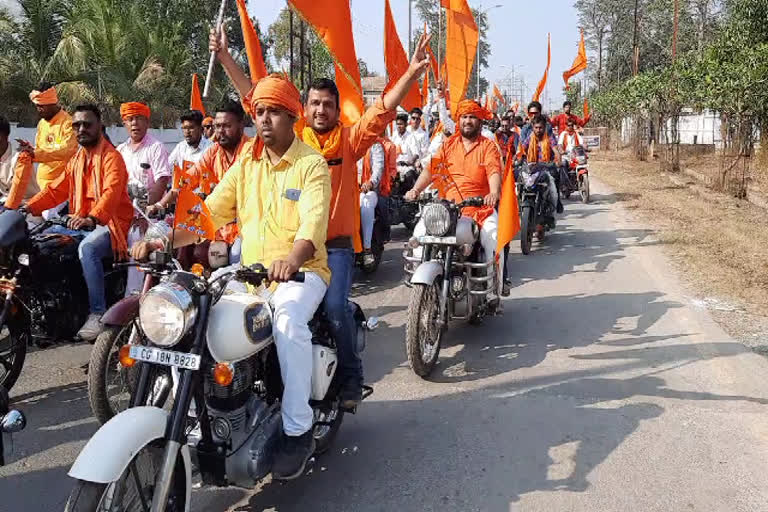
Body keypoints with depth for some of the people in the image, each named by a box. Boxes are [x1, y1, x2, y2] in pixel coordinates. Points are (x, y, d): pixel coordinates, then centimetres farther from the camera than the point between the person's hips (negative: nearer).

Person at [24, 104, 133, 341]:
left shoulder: (111, 157, -9)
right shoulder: (76, 160, 19)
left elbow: (111, 192, -26)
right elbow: (56, 189, 15)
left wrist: (92, 218, -42)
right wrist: (28, 208, -1)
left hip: (109, 223, -9)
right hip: (81, 222, 9)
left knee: (87, 248, -36)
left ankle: (98, 314, -31)